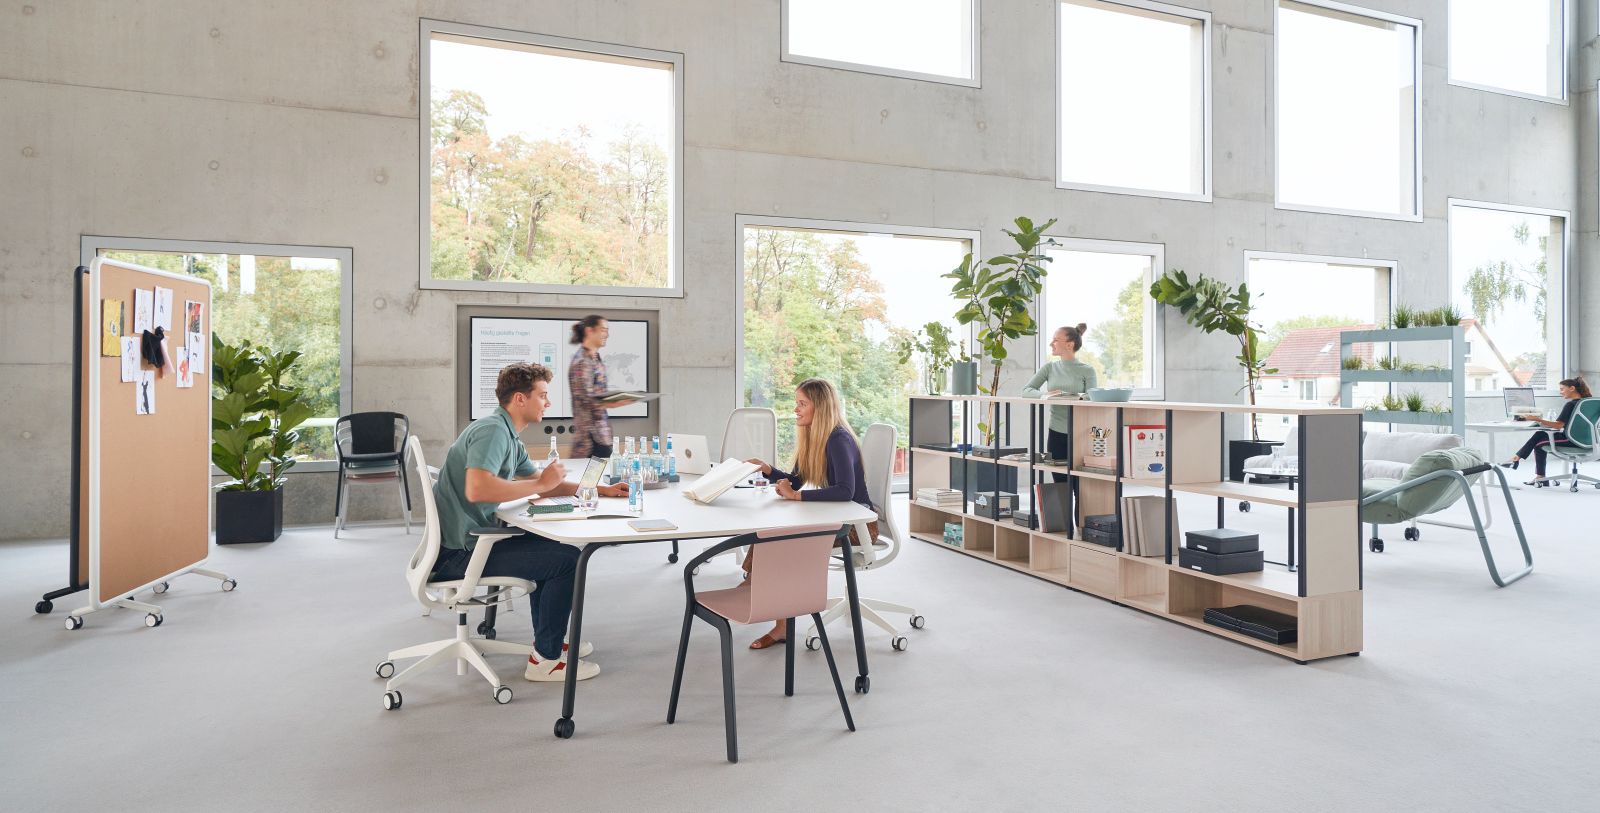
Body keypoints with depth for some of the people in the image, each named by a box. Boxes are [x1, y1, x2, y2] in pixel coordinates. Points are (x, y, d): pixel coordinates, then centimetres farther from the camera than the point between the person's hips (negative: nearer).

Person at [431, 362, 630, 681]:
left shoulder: (510, 438, 14)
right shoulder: (492, 430, -17)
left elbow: (541, 485, 25)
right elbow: (476, 489, -33)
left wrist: (602, 490, 20)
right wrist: (540, 483, -23)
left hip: (472, 539, 11)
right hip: (457, 551, -11)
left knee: (548, 547, 27)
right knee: (567, 558, -13)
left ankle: (548, 639, 33)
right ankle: (546, 658, -1)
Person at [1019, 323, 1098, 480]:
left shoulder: (1087, 371, 0)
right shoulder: (1050, 368, 8)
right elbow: (1026, 391, 1)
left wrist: (1067, 396, -27)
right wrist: (1044, 395, -19)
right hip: (1056, 433, 3)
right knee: (1060, 484, 7)